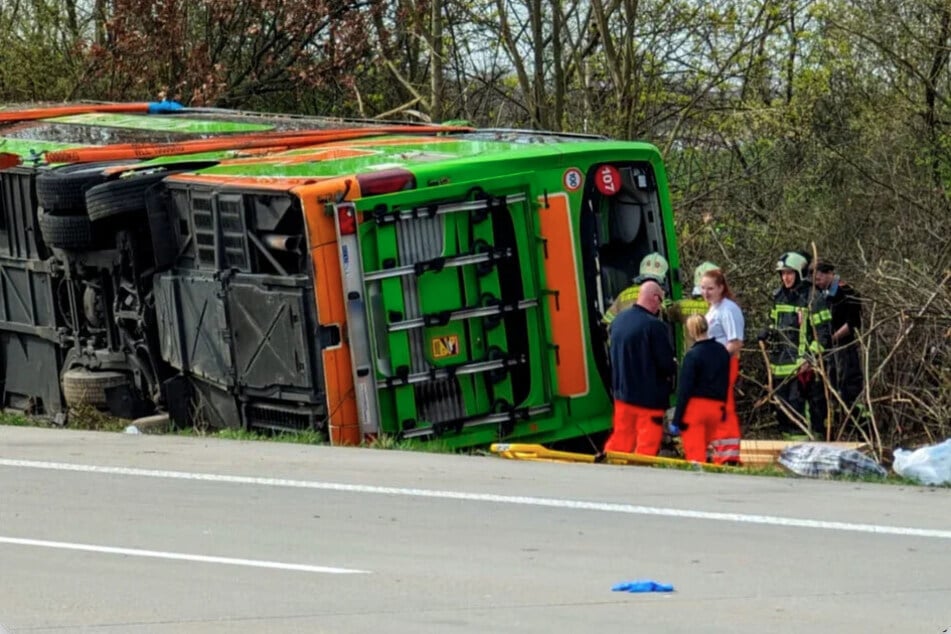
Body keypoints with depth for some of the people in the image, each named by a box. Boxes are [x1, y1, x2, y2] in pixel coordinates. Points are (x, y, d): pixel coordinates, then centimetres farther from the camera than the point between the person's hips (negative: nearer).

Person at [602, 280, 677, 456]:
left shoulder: (618, 321, 3)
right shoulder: (655, 326, -20)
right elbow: (666, 363, -18)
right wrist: (673, 367, 4)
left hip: (622, 391, 7)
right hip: (649, 396, -7)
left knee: (621, 436, 15)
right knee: (648, 442, 2)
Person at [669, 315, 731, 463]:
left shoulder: (693, 355, -12)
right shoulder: (723, 352, 7)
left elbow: (684, 389, -13)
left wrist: (676, 421, -10)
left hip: (695, 406, -6)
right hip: (717, 407, 6)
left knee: (694, 453, -5)